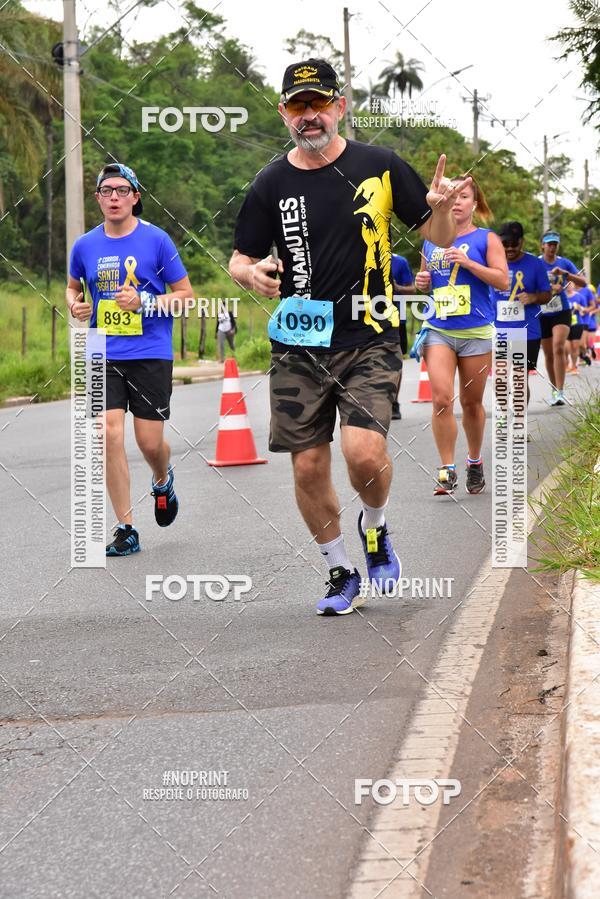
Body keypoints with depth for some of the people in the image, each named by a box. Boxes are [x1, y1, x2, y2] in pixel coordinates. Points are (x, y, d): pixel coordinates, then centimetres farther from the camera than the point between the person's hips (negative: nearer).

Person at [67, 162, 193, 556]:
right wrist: (76, 305, 0)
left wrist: (144, 302, -16)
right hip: (104, 356, 2)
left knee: (150, 442, -1)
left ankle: (163, 482, 38)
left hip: (151, 355, -2)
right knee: (110, 436, -10)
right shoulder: (85, 246, 5)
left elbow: (186, 295, -1)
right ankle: (126, 529, -1)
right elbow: (73, 286, 24)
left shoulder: (157, 240, -4)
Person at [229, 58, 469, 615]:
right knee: (309, 468, 2)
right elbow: (239, 260, 12)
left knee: (364, 452, -19)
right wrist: (252, 274, -12)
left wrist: (441, 207, -16)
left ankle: (375, 527, 14)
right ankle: (341, 575, 22)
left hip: (369, 341, -2)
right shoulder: (271, 184, 3)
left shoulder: (379, 166, 1)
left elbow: (440, 237, 7)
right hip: (298, 347, 2)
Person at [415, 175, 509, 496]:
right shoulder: (431, 242, 11)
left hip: (476, 333, -2)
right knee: (441, 398, -13)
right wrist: (421, 281, 3)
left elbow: (503, 280, -7)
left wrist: (468, 263, -17)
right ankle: (447, 470, -7)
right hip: (438, 330, 2)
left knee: (472, 402, 8)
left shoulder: (487, 239, 1)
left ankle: (475, 462, 28)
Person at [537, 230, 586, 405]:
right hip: (542, 315, 1)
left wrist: (566, 274, -19)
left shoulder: (565, 263, 2)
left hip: (562, 313, -1)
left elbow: (583, 282, -3)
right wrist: (550, 288, -29)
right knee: (548, 355, 7)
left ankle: (560, 392, -22)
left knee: (559, 348, -20)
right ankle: (554, 390, 24)